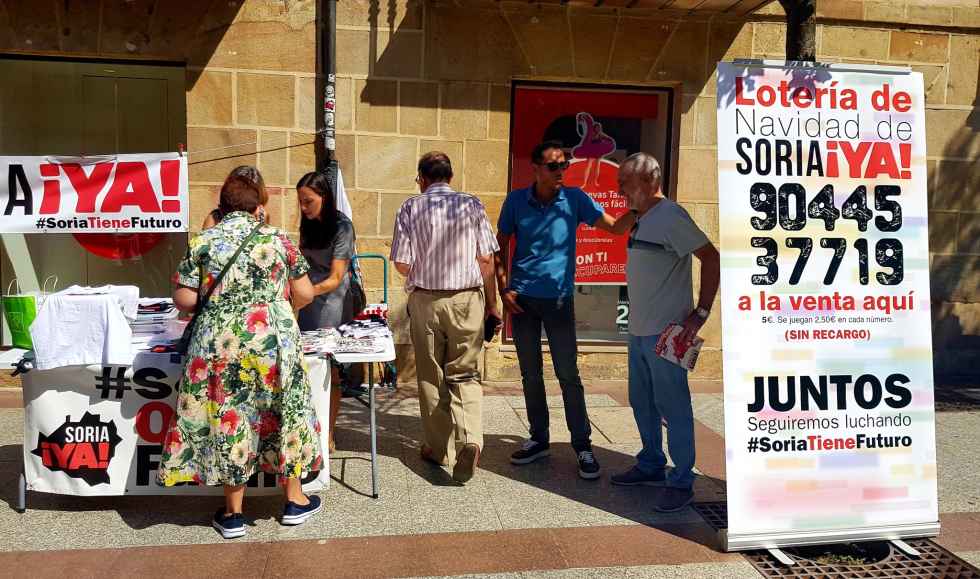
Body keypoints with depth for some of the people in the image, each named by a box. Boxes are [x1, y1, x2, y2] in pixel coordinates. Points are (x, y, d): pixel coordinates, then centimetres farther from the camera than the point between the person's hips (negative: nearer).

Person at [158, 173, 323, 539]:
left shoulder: (202, 243, 1)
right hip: (274, 341, 0)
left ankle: (232, 513, 21)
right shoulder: (277, 239, 1)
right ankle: (295, 500, 26)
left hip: (221, 345, 0)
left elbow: (183, 300, -3)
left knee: (228, 420, 10)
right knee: (282, 413, 14)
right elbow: (304, 294, 3)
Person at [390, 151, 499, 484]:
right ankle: (470, 439, -12)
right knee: (465, 374, 9)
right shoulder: (472, 206, -1)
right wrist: (491, 303, 8)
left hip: (425, 300, 0)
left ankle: (437, 448, 23)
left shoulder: (411, 208, -3)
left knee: (431, 376, 13)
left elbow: (401, 264, -5)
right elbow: (487, 260, -1)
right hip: (467, 299, 1)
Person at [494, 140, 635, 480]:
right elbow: (501, 246, 7)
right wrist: (503, 288, -2)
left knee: (568, 375, 0)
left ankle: (583, 445, 12)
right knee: (530, 374, 11)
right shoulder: (516, 201, -1)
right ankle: (539, 439, 26)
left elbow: (615, 227, -5)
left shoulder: (575, 199, -4)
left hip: (559, 299, -2)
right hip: (522, 299, 2)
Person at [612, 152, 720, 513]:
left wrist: (700, 313, -20)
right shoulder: (641, 220, 13)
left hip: (666, 334, -9)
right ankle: (651, 466, 33)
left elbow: (711, 258, -18)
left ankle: (681, 482, 11)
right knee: (642, 403, 18)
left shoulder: (670, 216, -15)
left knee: (673, 408, 0)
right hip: (639, 331, 10)